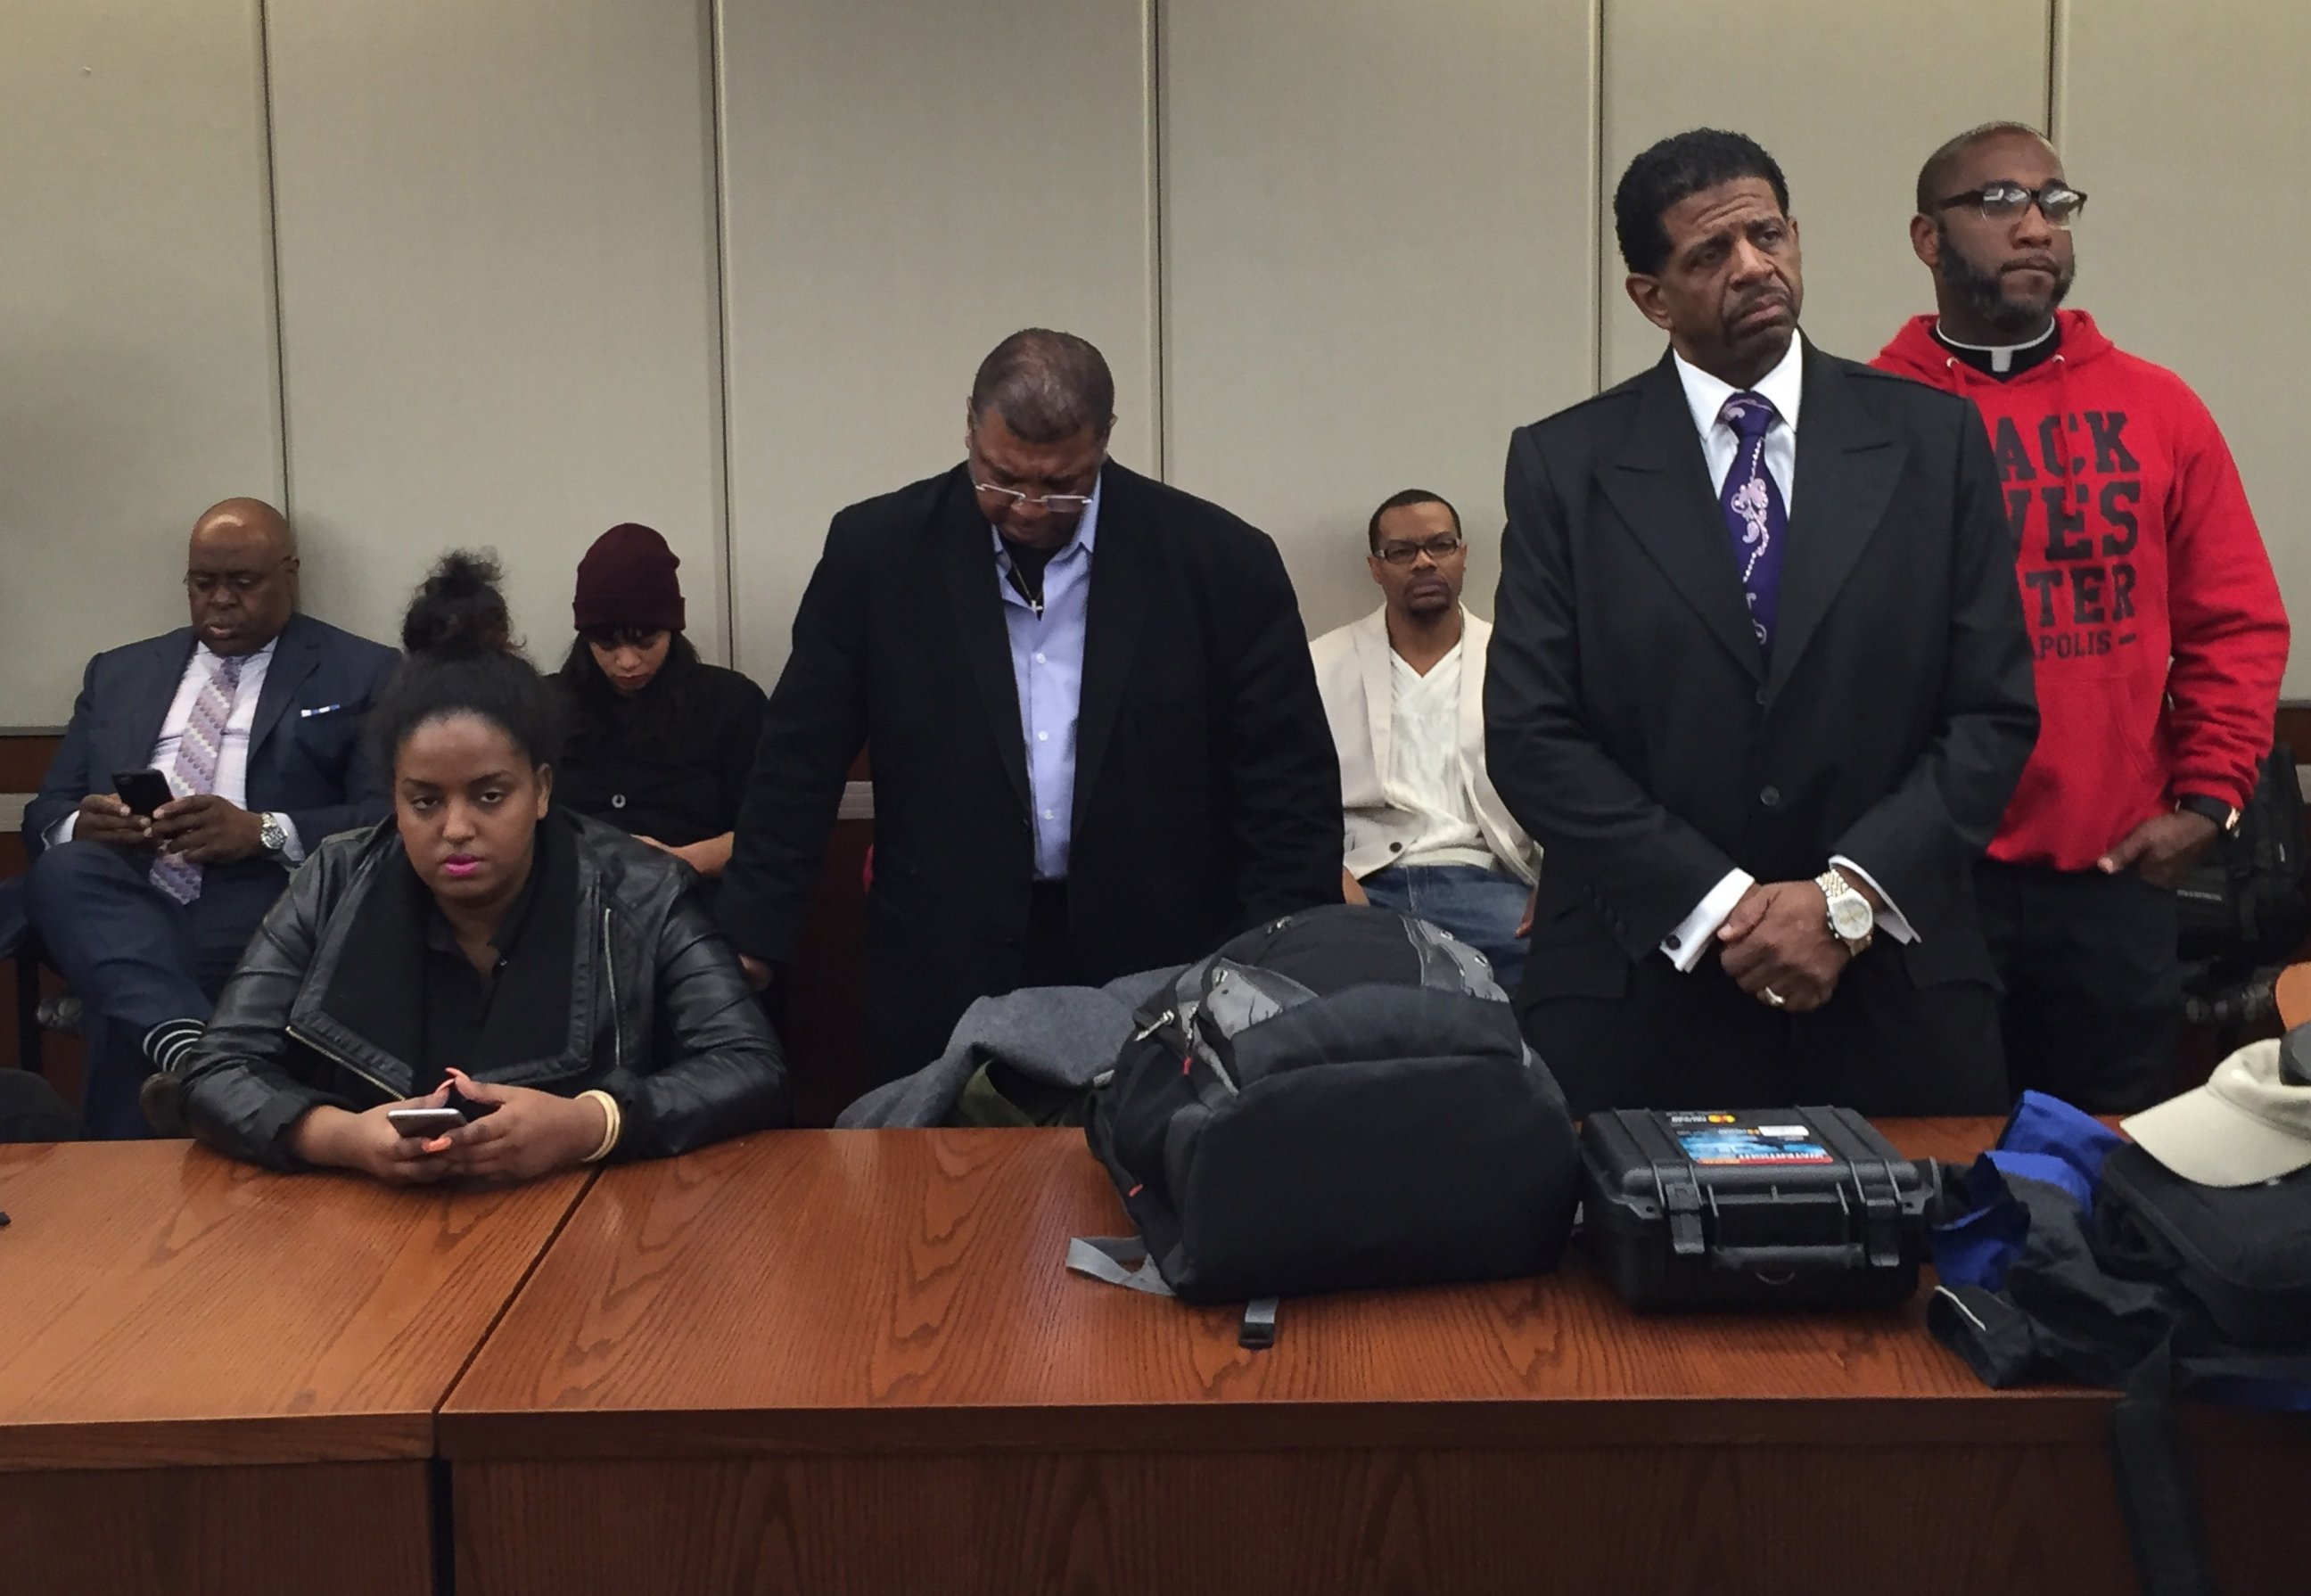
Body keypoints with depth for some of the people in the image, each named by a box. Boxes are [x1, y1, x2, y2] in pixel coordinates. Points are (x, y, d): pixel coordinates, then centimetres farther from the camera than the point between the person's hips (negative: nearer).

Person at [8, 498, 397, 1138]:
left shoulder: (362, 674, 12)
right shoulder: (118, 673, 26)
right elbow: (45, 812, 21)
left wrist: (263, 832, -17)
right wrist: (77, 825, -5)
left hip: (261, 909, -4)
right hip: (119, 905, 4)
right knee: (62, 871, -33)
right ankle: (186, 1044, -46)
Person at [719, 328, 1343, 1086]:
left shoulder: (1219, 561, -5)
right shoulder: (878, 551, -2)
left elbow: (1290, 786, -2)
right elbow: (801, 765, 3)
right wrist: (746, 950, -1)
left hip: (1161, 976, 0)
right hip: (947, 978, 1)